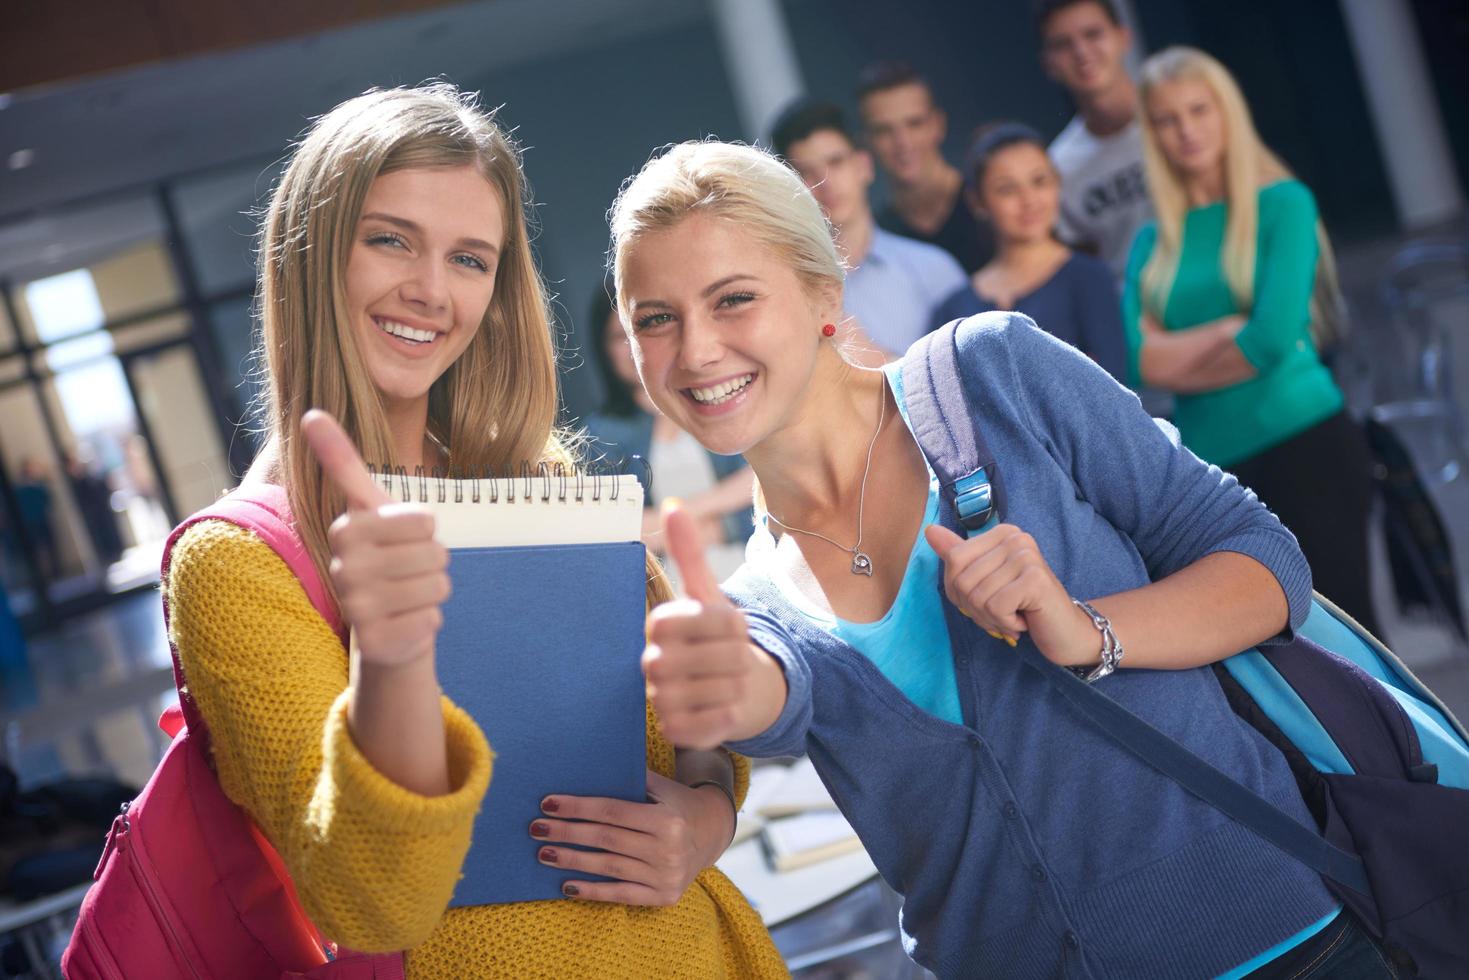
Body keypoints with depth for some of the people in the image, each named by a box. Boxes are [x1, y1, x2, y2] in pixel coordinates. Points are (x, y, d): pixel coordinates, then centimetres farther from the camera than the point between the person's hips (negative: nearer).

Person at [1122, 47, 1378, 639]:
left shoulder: (1283, 203, -2)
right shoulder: (1153, 242, 9)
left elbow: (1275, 338, -14)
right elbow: (1140, 362, -5)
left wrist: (1179, 355, -1)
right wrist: (1235, 328, -12)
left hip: (1306, 449, -5)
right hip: (1213, 469, 5)